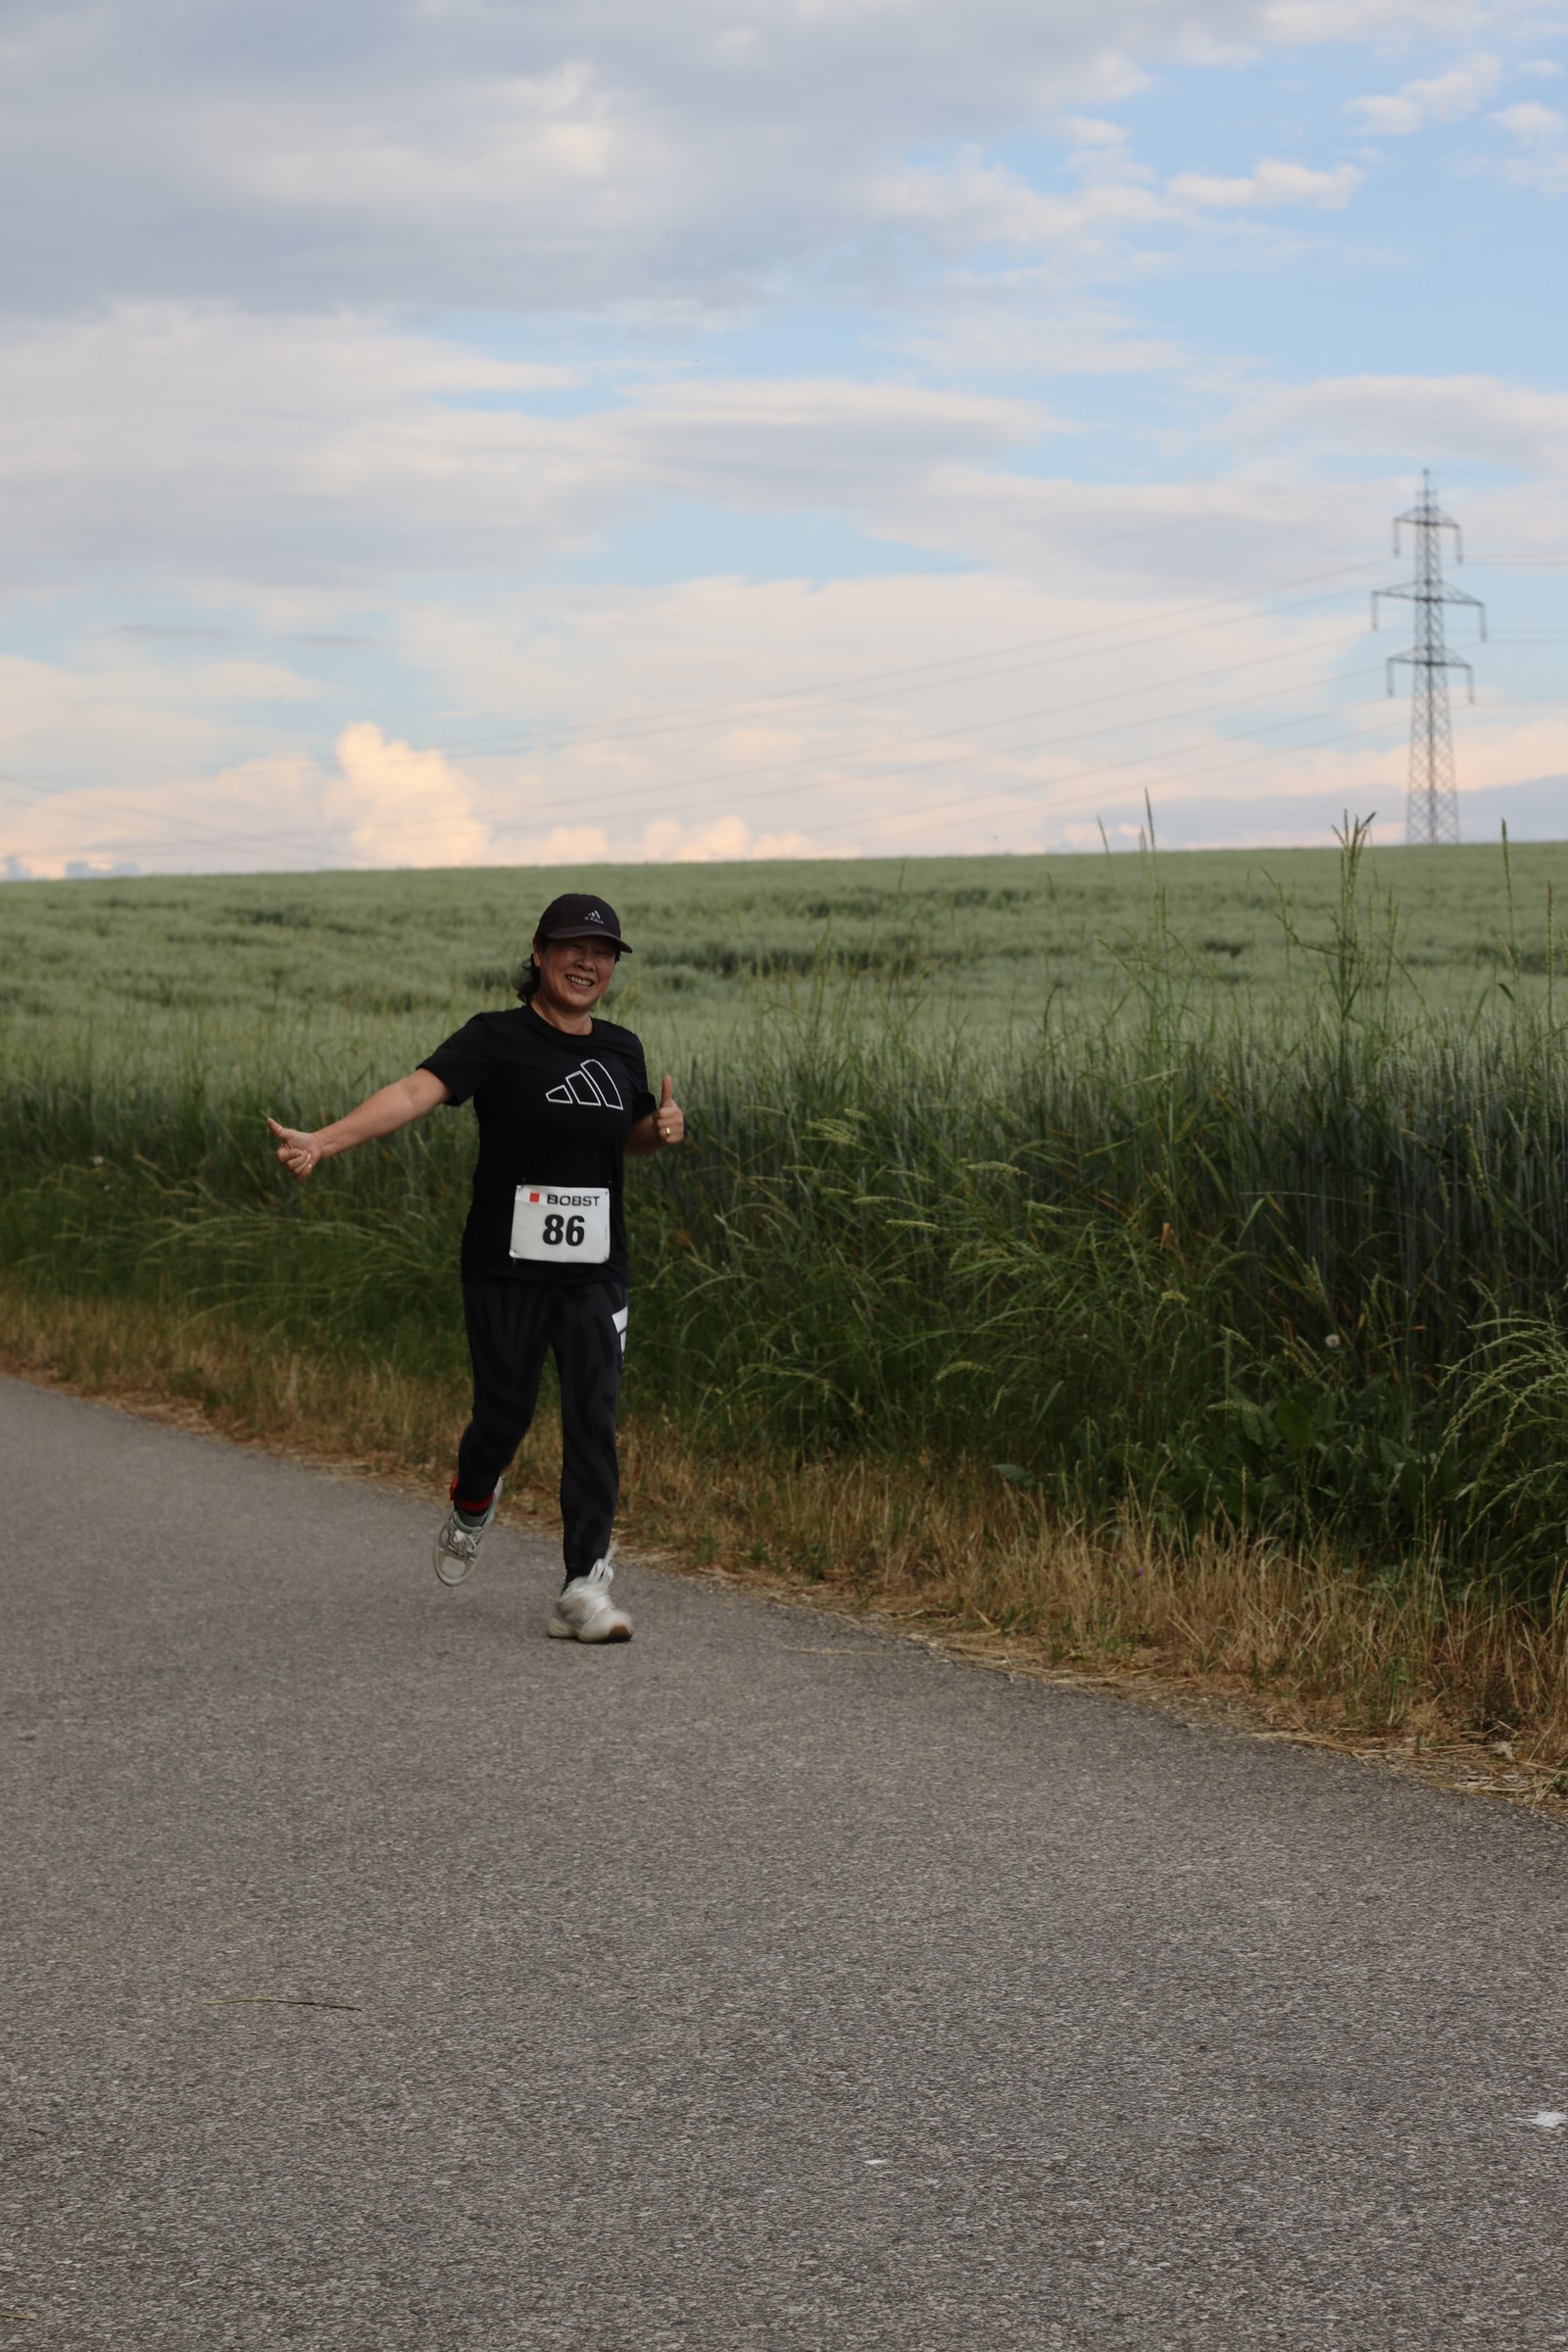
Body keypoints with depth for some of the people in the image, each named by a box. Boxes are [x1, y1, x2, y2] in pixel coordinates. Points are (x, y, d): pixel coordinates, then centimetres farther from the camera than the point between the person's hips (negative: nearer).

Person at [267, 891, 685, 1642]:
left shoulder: (621, 1051, 9)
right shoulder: (498, 1038, -6)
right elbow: (417, 1091, -20)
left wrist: (663, 1128, 1)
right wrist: (323, 1140, -35)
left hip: (593, 1272, 3)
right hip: (506, 1268, -3)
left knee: (593, 1421, -6)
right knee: (504, 1411, 4)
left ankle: (584, 1588, -4)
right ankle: (471, 1508, 39)